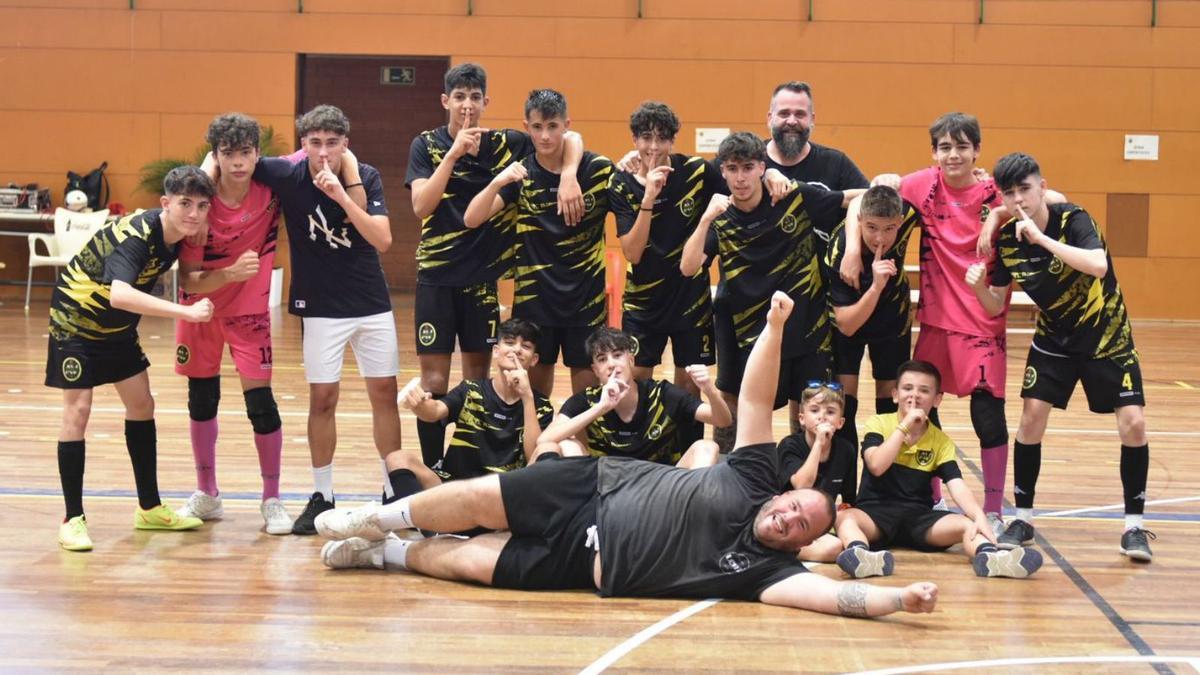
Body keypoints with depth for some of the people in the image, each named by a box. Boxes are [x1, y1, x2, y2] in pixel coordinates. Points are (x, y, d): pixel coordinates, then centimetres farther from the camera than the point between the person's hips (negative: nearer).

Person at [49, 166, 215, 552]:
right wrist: (187, 312, -54)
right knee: (77, 409, -10)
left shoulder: (177, 235, -10)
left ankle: (149, 509, 20)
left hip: (117, 325, 8)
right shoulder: (137, 235, -34)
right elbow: (120, 295, -51)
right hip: (76, 319, -8)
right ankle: (73, 519, -1)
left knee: (141, 404, 9)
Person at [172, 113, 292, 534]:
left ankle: (272, 500, 8)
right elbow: (188, 282, -18)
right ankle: (206, 495, 29)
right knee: (201, 400, 12)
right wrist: (230, 273, -36)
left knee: (260, 402, -7)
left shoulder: (272, 187, -17)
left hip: (249, 309, -1)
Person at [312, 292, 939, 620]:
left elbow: (831, 592, -28)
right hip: (593, 486, 1)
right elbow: (754, 398, -9)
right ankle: (378, 520, 25)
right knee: (478, 500, -4)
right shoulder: (752, 478, -7)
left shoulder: (768, 568, -13)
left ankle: (386, 553, 22)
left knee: (471, 561, -5)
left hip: (584, 562, -1)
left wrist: (900, 596, -43)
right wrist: (775, 327, -20)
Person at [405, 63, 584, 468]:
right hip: (436, 276, -2)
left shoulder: (504, 144, -1)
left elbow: (571, 139, 2)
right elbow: (421, 206, -15)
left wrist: (568, 177, -18)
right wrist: (454, 152, -21)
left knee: (478, 375, 8)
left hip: (483, 277, 2)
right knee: (434, 380, -3)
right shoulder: (427, 145, -3)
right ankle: (432, 474, 5)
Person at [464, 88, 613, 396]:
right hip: (534, 298, 1)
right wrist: (497, 183, -28)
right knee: (535, 385, 8)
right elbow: (471, 219, -12)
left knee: (587, 392, 5)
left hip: (587, 298, -1)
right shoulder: (520, 175, -1)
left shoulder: (598, 169, -5)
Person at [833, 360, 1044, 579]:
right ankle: (859, 554, -67)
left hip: (919, 516, 2)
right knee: (845, 518, -35)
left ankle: (989, 556, -58)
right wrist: (904, 426, -14)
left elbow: (956, 485, -8)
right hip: (875, 511, -2)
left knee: (967, 525, -25)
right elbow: (876, 466, -15)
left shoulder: (941, 441, 7)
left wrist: (979, 517, -27)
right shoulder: (878, 424, 2)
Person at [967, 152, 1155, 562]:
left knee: (1133, 423, -11)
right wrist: (979, 286, -23)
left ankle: (1134, 525, 3)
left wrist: (1042, 238, -43)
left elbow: (1098, 266, -42)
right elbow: (995, 306, -2)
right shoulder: (1007, 239, -10)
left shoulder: (1072, 220, -23)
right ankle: (1023, 518, 4)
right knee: (1032, 415, -10)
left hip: (1106, 336, -3)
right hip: (1053, 338, 3)